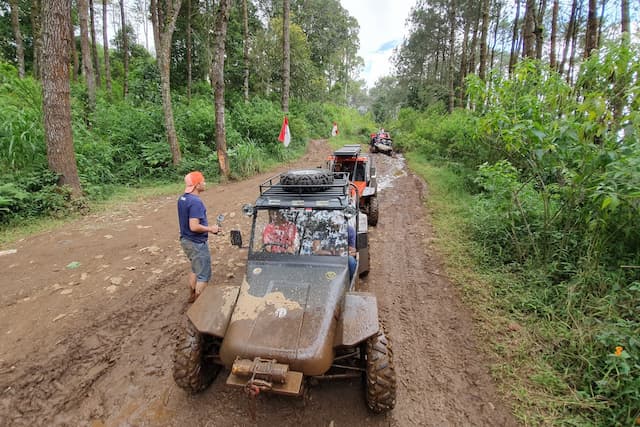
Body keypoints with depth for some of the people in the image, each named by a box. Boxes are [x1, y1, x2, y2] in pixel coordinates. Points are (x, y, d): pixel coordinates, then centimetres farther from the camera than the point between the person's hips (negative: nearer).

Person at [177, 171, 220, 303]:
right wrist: (210, 229, -15)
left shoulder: (182, 199, 5)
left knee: (195, 269, 26)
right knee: (204, 275, 4)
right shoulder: (195, 202, -25)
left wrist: (207, 227, 14)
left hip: (186, 240, 10)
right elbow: (194, 226, -30)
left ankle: (192, 296, 39)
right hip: (197, 243, -10)